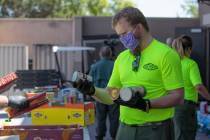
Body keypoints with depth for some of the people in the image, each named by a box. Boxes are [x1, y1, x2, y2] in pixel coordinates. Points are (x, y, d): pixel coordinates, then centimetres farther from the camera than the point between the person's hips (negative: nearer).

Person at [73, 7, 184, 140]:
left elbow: (178, 97, -12)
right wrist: (92, 91, -6)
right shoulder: (122, 58, 10)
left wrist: (147, 104, -24)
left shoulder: (165, 54, -9)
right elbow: (111, 95, 13)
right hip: (126, 129, 5)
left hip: (155, 129, -5)